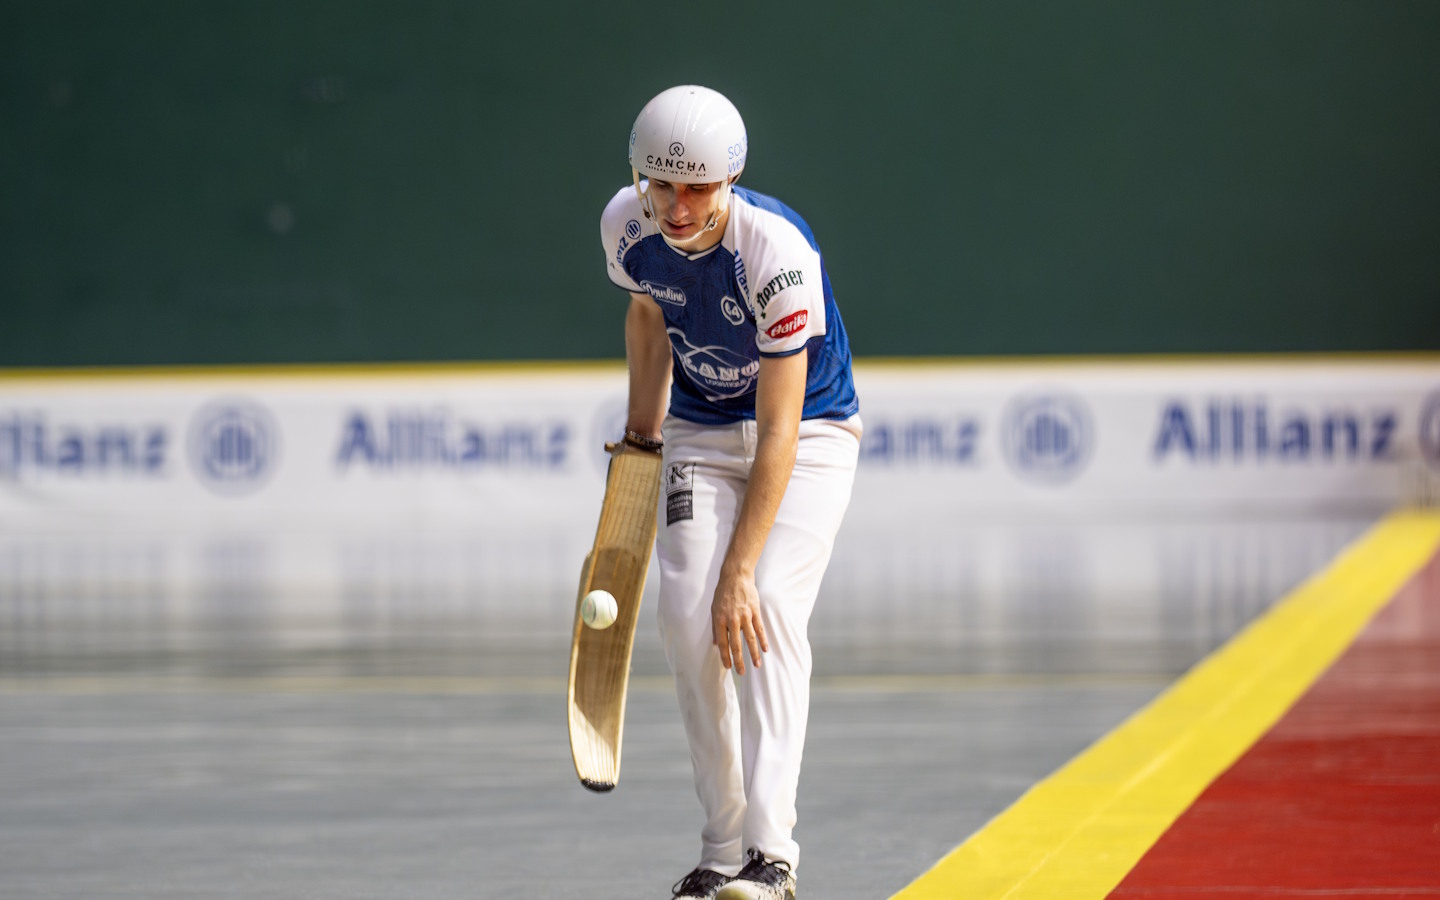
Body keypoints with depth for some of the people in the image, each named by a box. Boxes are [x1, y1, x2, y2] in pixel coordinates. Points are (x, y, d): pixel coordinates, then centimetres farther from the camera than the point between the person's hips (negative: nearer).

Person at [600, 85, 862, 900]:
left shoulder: (777, 251, -32)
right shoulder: (628, 226, -15)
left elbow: (780, 428, -32)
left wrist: (741, 571, -36)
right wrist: (642, 435, 17)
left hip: (811, 433, -5)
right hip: (702, 432, 5)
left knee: (765, 609, -24)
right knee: (689, 615, -14)